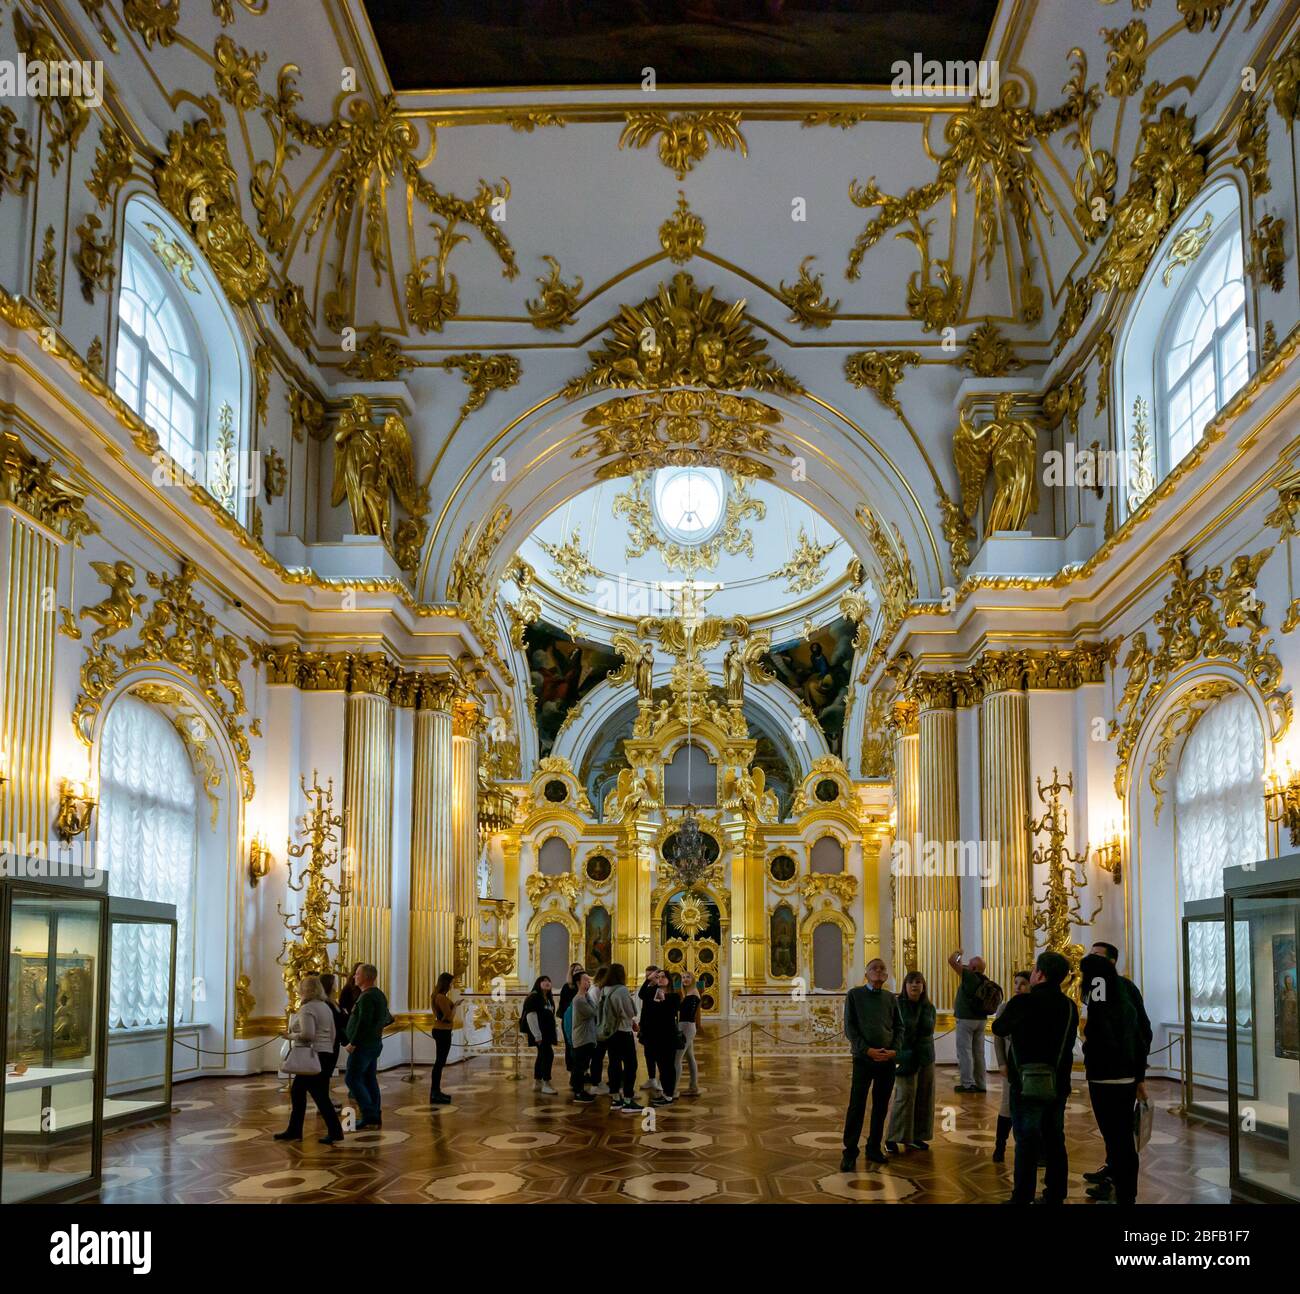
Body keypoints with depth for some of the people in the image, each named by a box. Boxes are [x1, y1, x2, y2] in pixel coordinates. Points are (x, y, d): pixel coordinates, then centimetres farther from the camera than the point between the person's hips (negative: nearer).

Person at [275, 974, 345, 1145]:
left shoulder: (307, 1009, -14)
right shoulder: (325, 1007, 13)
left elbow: (307, 1034, -25)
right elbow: (332, 1034, 16)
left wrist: (291, 1035, -9)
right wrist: (329, 1051, 22)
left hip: (312, 1056, -10)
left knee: (320, 1096, -5)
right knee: (297, 1091, 16)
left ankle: (335, 1132, -4)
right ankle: (294, 1131, 21)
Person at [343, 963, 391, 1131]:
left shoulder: (367, 997, -17)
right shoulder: (379, 994, 15)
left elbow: (363, 1022, -25)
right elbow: (387, 1019, 26)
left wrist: (353, 1043, -20)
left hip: (363, 1045, -10)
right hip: (374, 1044, 10)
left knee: (352, 1078, -8)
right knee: (370, 1080, 11)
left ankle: (370, 1114, -13)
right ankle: (375, 1118, 12)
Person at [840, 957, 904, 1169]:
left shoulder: (891, 998, 11)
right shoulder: (855, 995, 2)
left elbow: (899, 1027, 11)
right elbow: (849, 1027, -3)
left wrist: (894, 1050, -6)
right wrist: (867, 1050, -13)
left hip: (887, 1059, 3)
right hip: (863, 1057, -3)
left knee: (881, 1106, 8)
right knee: (856, 1106, -5)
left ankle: (874, 1148, 19)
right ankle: (850, 1153, 0)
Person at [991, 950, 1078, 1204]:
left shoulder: (1024, 1002, -15)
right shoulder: (1069, 1007, 4)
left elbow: (998, 1029, 0)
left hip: (1029, 1085, -6)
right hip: (1059, 1084, 6)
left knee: (1026, 1141, -1)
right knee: (1055, 1141, 12)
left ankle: (1022, 1198, 1)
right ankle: (1055, 1196, 17)